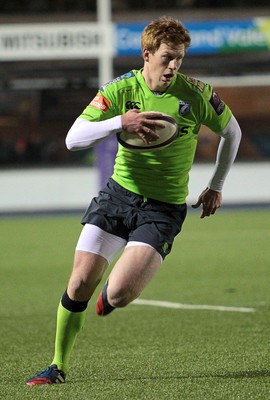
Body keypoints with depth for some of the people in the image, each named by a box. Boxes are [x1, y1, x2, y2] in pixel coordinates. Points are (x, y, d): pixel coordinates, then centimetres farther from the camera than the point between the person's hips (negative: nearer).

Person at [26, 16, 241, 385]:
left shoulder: (196, 94, -8)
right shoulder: (121, 90, -7)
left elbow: (232, 132, 11)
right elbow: (73, 139, -15)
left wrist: (216, 187, 14)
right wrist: (120, 123, -29)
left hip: (164, 208, -2)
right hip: (118, 192, 2)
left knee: (120, 294, -19)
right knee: (80, 282, -7)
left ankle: (111, 294, 21)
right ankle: (59, 366, 12)